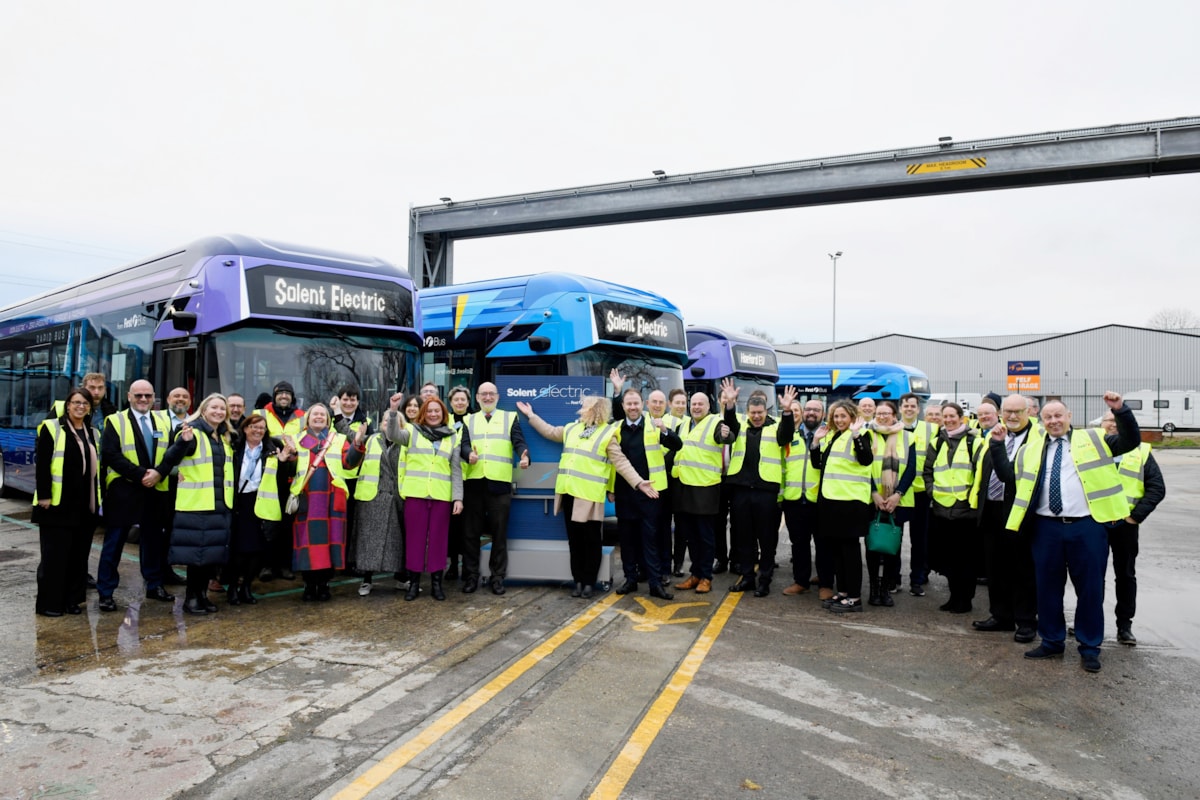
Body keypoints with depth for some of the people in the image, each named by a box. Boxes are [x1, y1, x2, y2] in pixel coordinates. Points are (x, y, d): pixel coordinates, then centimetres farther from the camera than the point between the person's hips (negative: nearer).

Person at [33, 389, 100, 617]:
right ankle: (48, 603, 9)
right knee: (55, 555, 0)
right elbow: (41, 464, -9)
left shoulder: (92, 433, 14)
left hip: (85, 506, 6)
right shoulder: (51, 428, -4)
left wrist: (98, 498, 13)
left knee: (79, 555, 9)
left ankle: (72, 600, 18)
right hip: (57, 504, -5)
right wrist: (43, 495, -15)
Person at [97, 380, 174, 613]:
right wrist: (140, 475, -19)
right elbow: (111, 454, -12)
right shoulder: (115, 421, -2)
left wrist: (159, 473, -14)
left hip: (156, 492, 4)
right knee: (114, 542, 3)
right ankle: (106, 592, 11)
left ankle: (154, 585, 25)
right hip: (123, 491, -4)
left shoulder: (163, 422, 11)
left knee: (154, 540, 13)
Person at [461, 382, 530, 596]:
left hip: (499, 482, -1)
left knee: (499, 533, 4)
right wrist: (469, 454, -24)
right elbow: (464, 443, 0)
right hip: (474, 482, 1)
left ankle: (498, 577, 14)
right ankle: (471, 576, 17)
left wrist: (524, 457, -24)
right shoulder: (469, 420, 15)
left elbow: (519, 442, -2)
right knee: (471, 532, 6)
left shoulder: (510, 417, 11)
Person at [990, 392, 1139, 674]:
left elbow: (1131, 441, 1)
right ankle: (1052, 642, 24)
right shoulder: (1031, 449, 12)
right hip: (1047, 527, 2)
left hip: (1087, 526, -2)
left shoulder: (1092, 440, 8)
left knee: (1090, 588, 6)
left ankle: (1090, 648, 20)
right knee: (1048, 587, 10)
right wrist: (997, 445, 3)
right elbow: (1007, 475, 10)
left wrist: (1121, 410, -10)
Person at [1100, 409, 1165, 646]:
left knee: (1126, 574, 8)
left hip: (1125, 524, 0)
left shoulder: (1141, 452, 6)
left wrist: (1137, 515, -7)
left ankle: (1124, 625, 17)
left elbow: (1157, 487, 2)